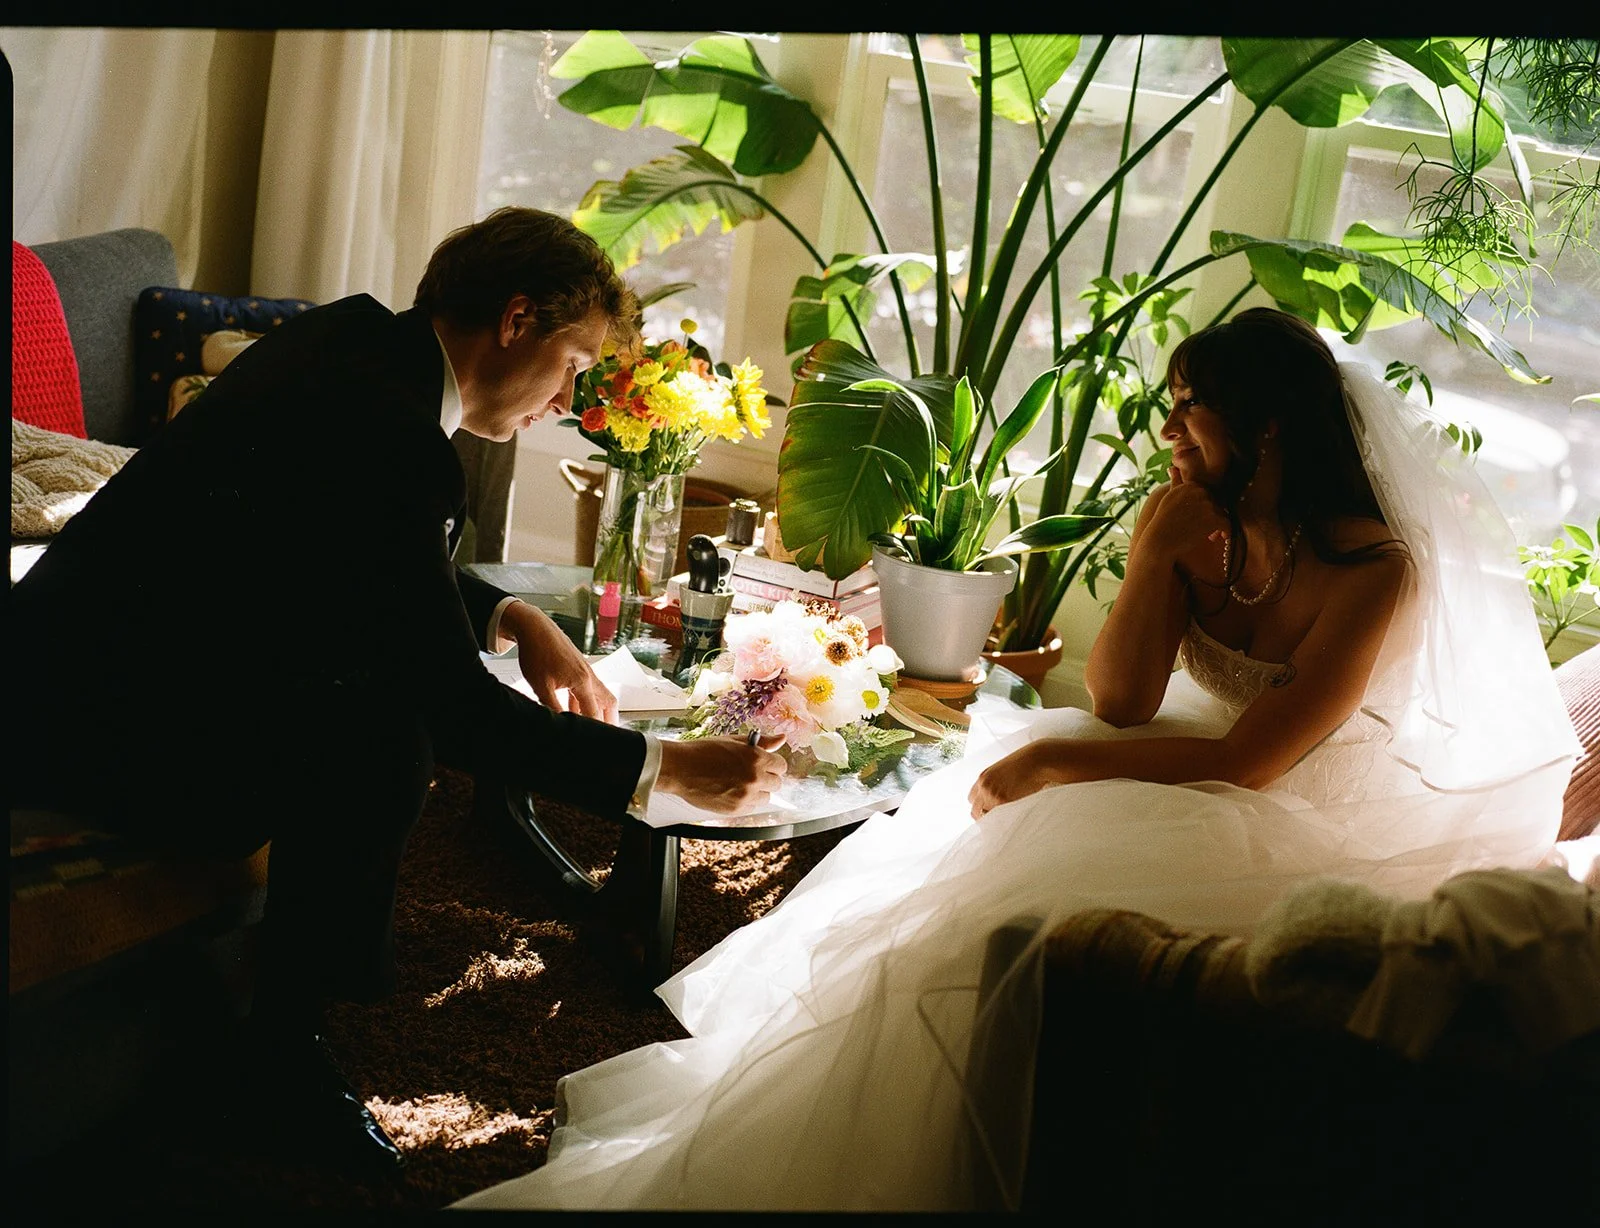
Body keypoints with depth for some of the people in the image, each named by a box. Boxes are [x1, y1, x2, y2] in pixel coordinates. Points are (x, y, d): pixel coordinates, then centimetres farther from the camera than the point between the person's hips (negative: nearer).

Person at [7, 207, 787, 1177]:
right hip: (99, 724, -11)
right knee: (383, 747, -24)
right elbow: (456, 708, -23)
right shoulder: (390, 434, -25)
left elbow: (401, 576, 19)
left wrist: (511, 617, 3)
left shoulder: (359, 337, 5)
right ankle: (288, 1048, -5)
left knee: (396, 678, 11)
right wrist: (664, 769, -15)